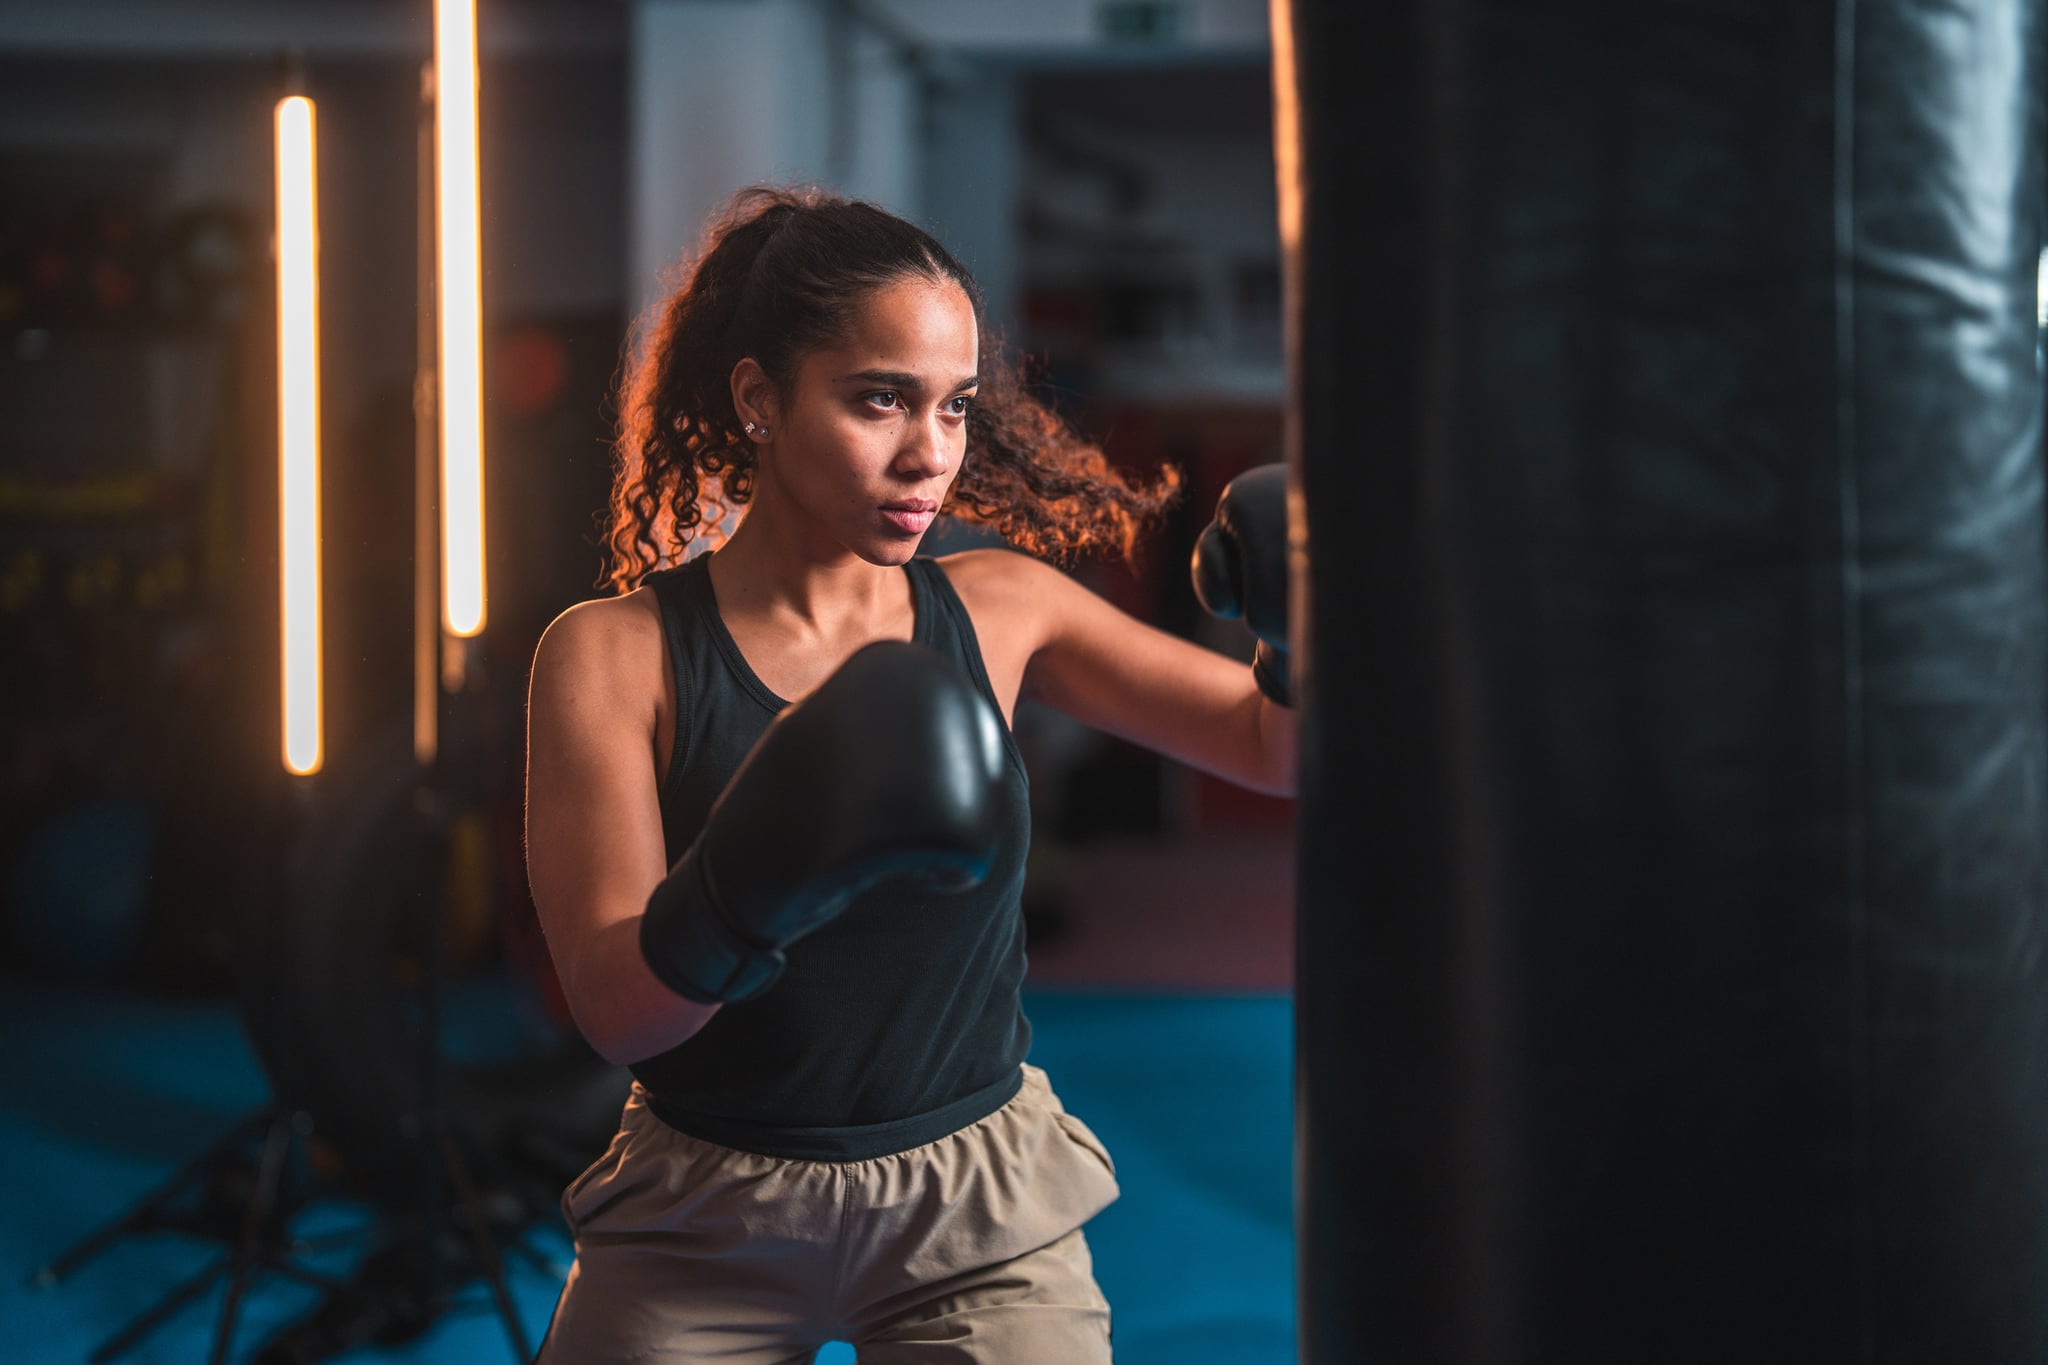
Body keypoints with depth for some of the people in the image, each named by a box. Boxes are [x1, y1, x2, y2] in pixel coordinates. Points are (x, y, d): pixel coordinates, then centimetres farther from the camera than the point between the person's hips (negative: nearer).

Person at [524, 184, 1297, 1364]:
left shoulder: (997, 611, -4)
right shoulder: (616, 655, -11)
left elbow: (1278, 748, 0)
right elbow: (614, 1008, -20)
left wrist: (1303, 646, -22)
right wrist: (753, 885, -39)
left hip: (980, 1218, 1)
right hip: (706, 1222, -1)